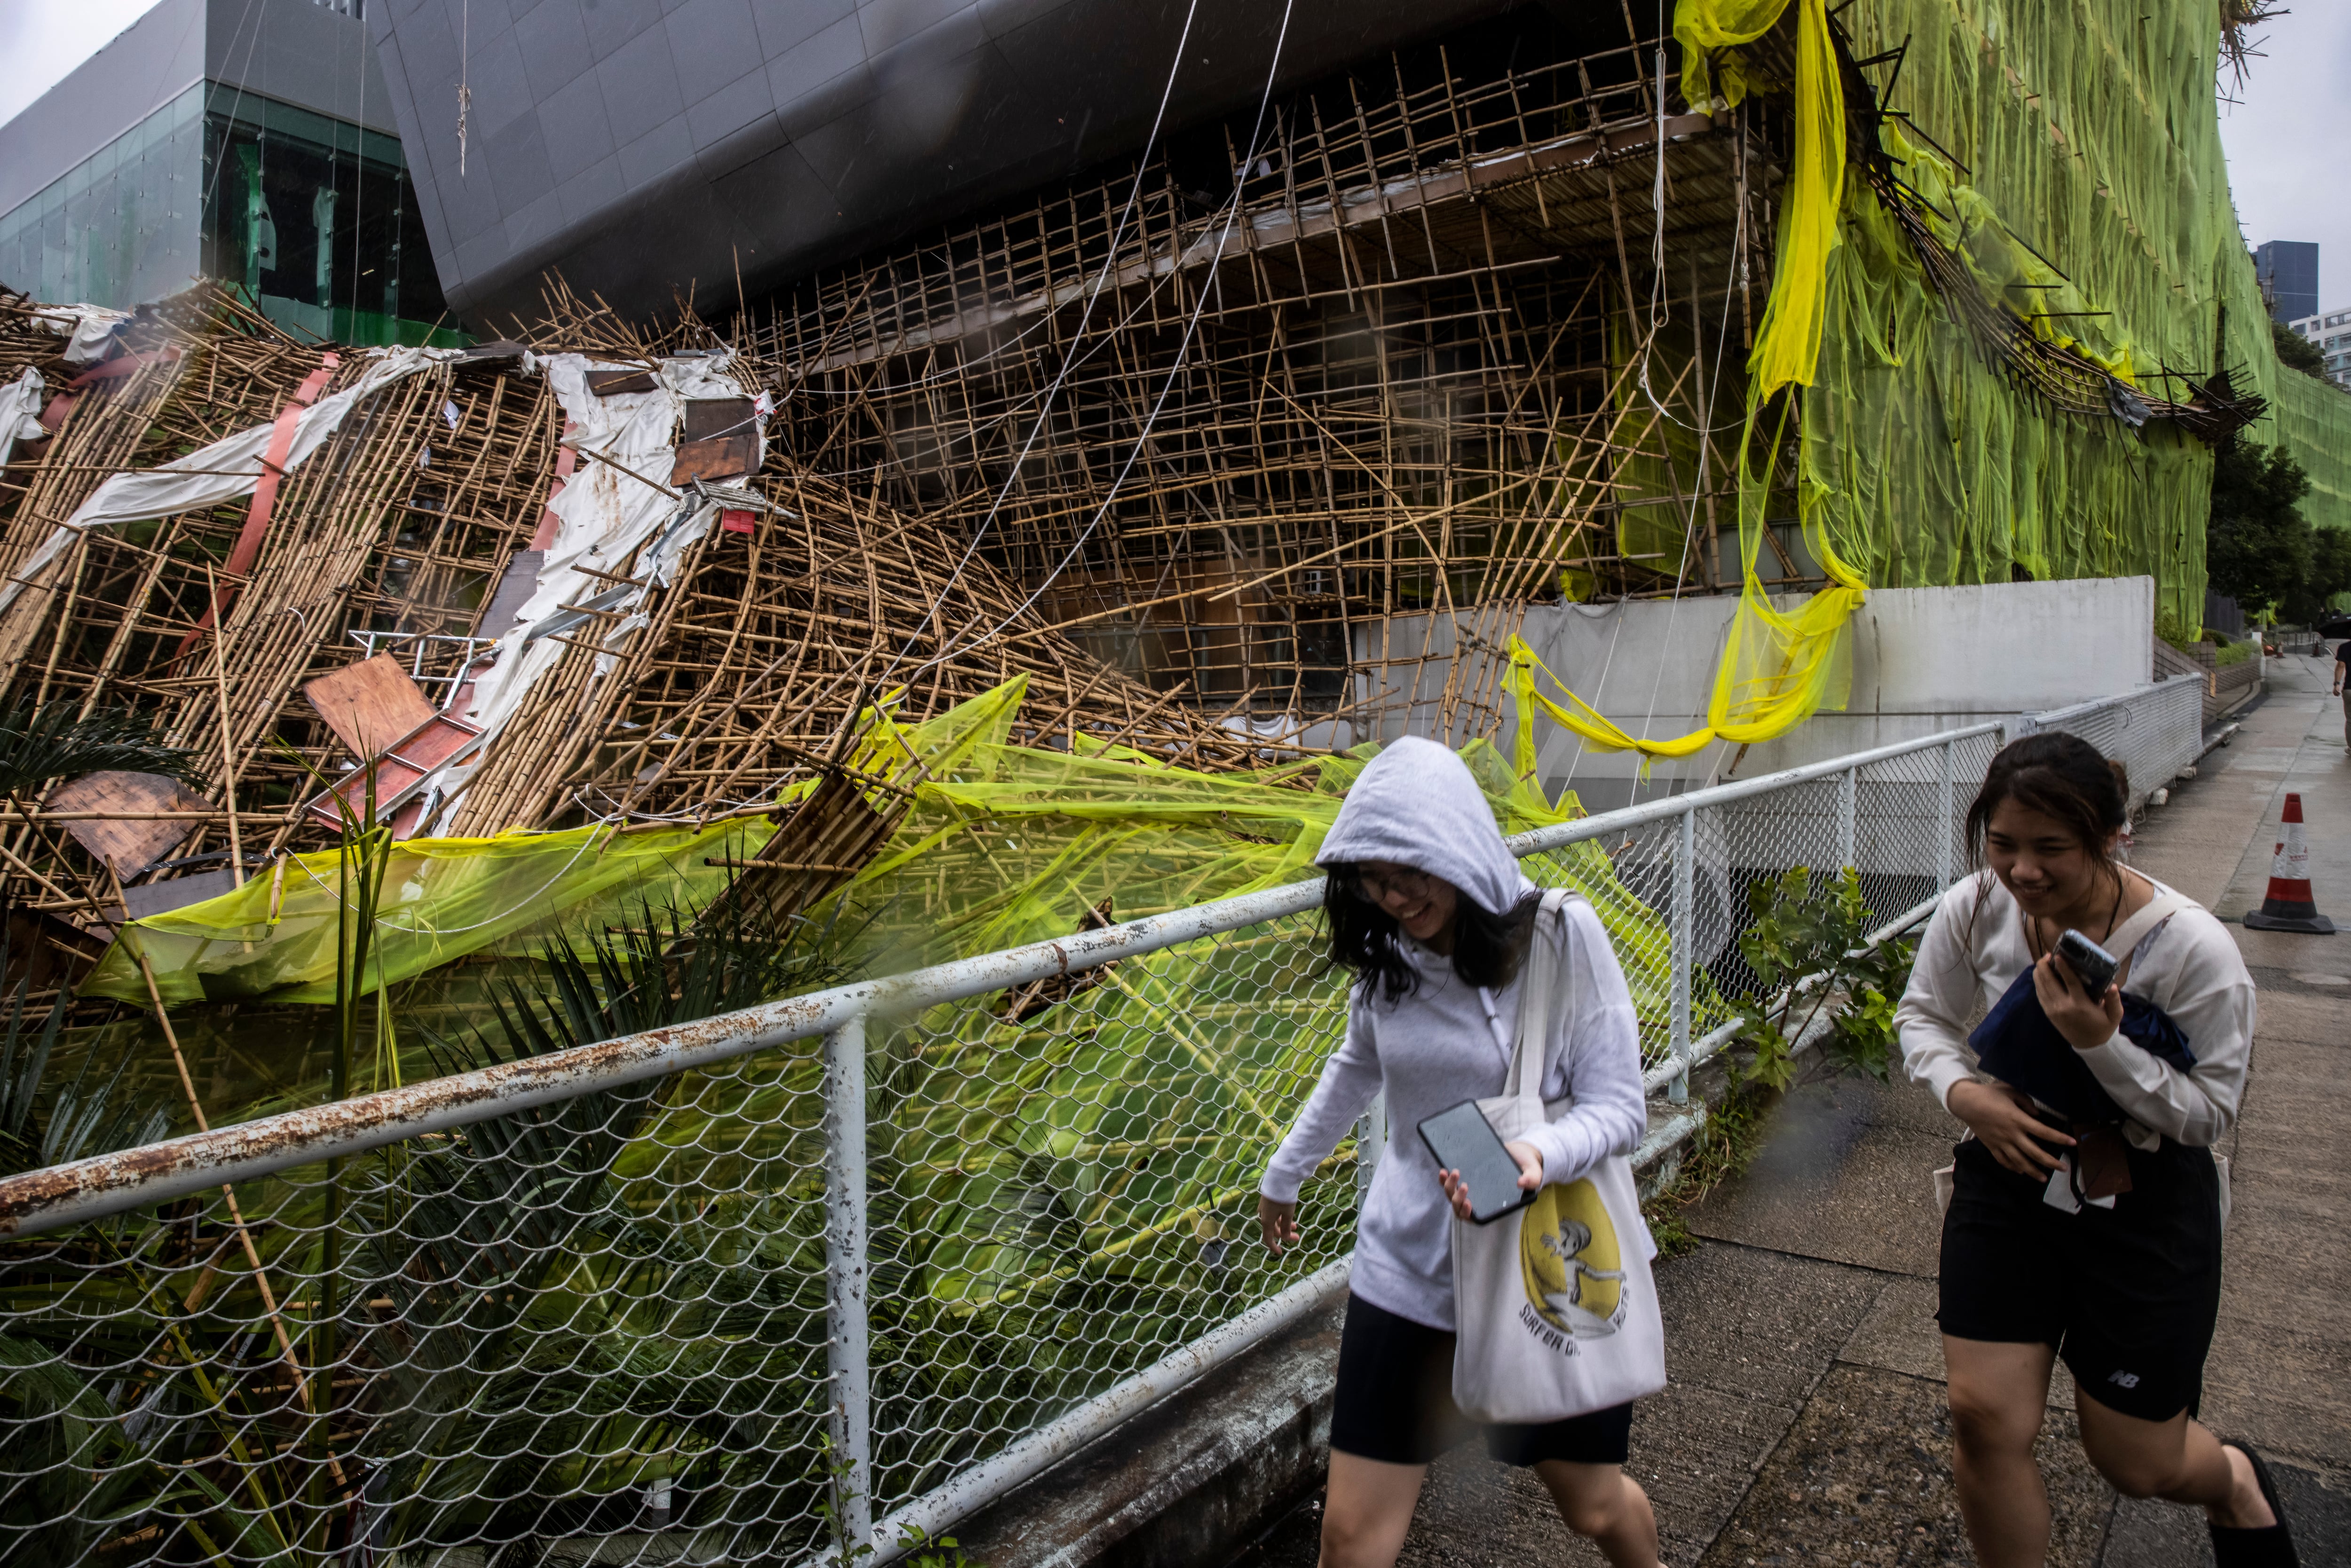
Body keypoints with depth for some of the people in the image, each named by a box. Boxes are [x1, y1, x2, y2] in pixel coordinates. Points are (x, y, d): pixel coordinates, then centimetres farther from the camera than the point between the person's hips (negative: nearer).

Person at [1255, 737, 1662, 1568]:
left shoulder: (1562, 935, -17)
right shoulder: (1387, 949, -5)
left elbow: (1619, 1108, -14)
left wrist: (1540, 1153, -35)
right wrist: (1286, 1171, 24)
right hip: (1411, 1267, 3)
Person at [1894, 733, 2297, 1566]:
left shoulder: (2194, 949, -21)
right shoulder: (1975, 909, -13)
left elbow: (2211, 1112, -14)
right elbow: (1922, 1015, 2)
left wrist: (2100, 1043, -30)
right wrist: (1964, 1092, -17)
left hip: (2146, 1204, -2)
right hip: (2010, 1177, 2)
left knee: (2137, 1463, 13)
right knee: (1985, 1417, -3)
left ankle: (2233, 1481, 51)